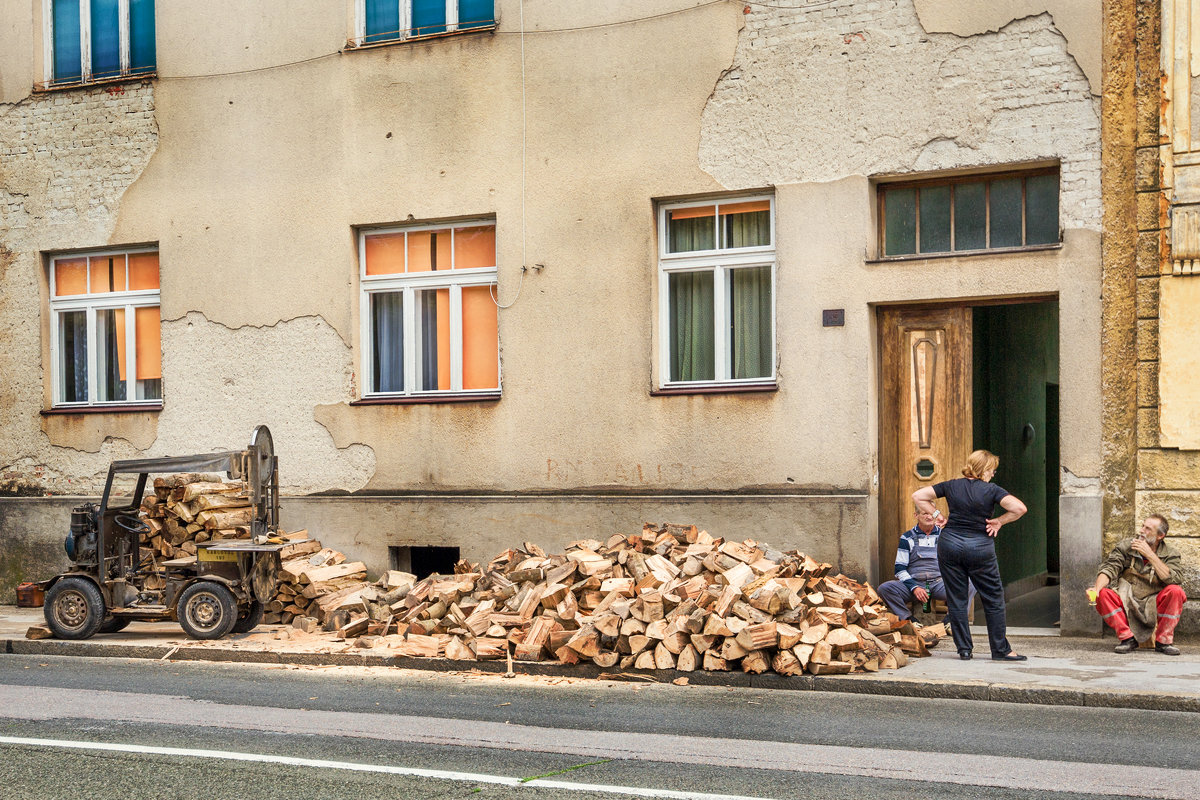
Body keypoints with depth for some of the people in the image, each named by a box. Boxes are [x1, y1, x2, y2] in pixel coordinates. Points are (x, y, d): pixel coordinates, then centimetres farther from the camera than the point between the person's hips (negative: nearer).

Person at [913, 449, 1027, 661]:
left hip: (950, 544, 3)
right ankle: (1001, 650, 11)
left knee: (956, 600, 9)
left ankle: (964, 648, 10)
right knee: (993, 600, 8)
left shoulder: (951, 486, 4)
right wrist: (999, 521, -2)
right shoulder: (991, 490, -5)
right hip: (980, 547, -3)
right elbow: (1019, 508, -15)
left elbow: (918, 496, 5)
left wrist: (937, 514, 8)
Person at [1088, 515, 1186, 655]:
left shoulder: (1170, 554, 1)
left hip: (1153, 606, 0)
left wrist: (1150, 555, -19)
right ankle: (1127, 638, -12)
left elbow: (1172, 579, -17)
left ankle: (1163, 641, -12)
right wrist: (1096, 588, -27)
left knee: (1175, 591, -28)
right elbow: (1109, 569, -8)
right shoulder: (1125, 548, 2)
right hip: (1126, 603, 1)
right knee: (1101, 595, -27)